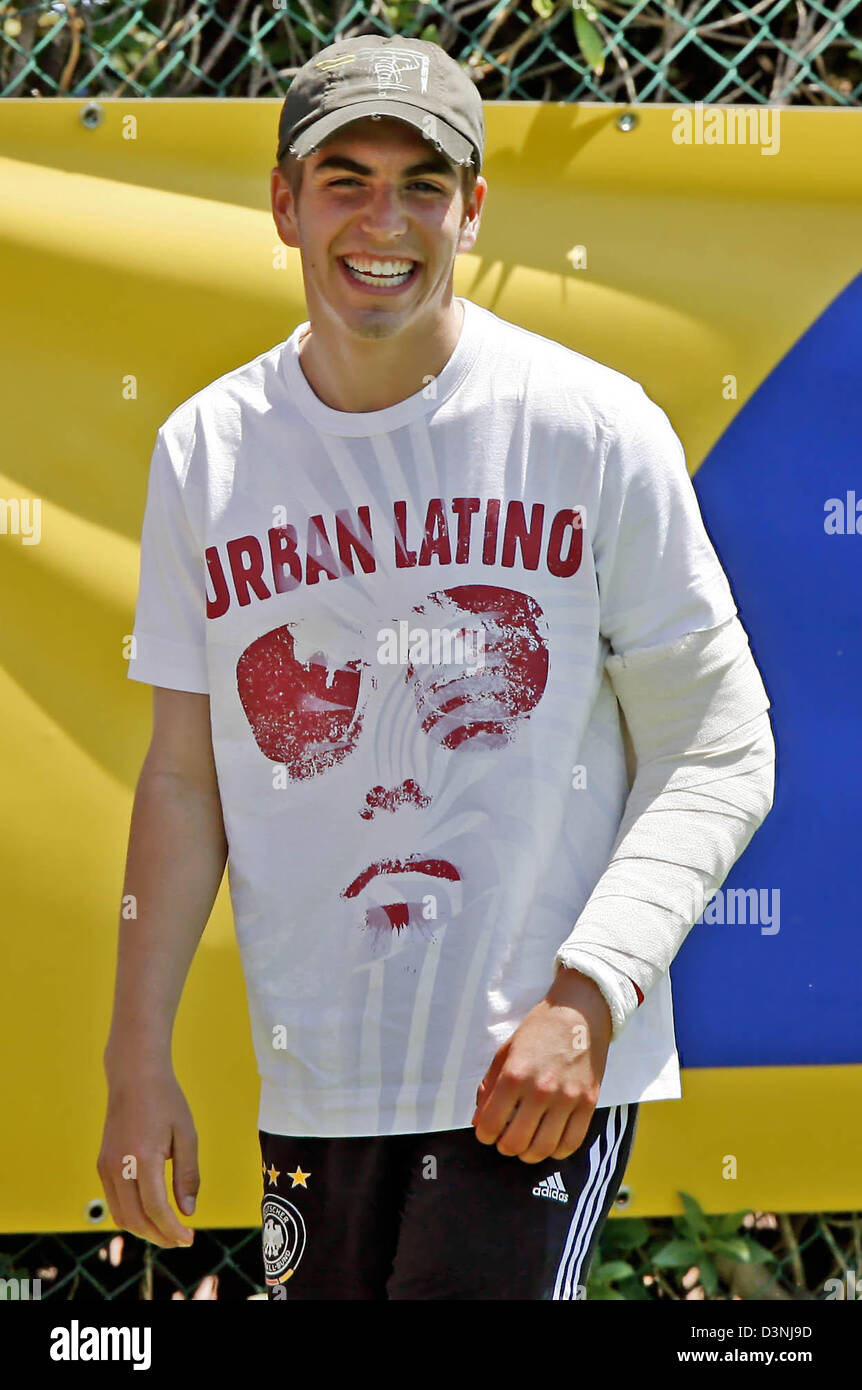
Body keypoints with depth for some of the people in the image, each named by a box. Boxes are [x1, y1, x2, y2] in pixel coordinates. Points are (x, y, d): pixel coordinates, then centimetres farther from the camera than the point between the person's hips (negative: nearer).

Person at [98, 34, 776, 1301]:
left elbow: (720, 755, -3)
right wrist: (138, 1056, 5)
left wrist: (587, 996, -15)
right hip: (312, 1087, 4)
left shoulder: (596, 429, -5)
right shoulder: (205, 451, 5)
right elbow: (186, 778, 10)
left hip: (544, 1069, -3)